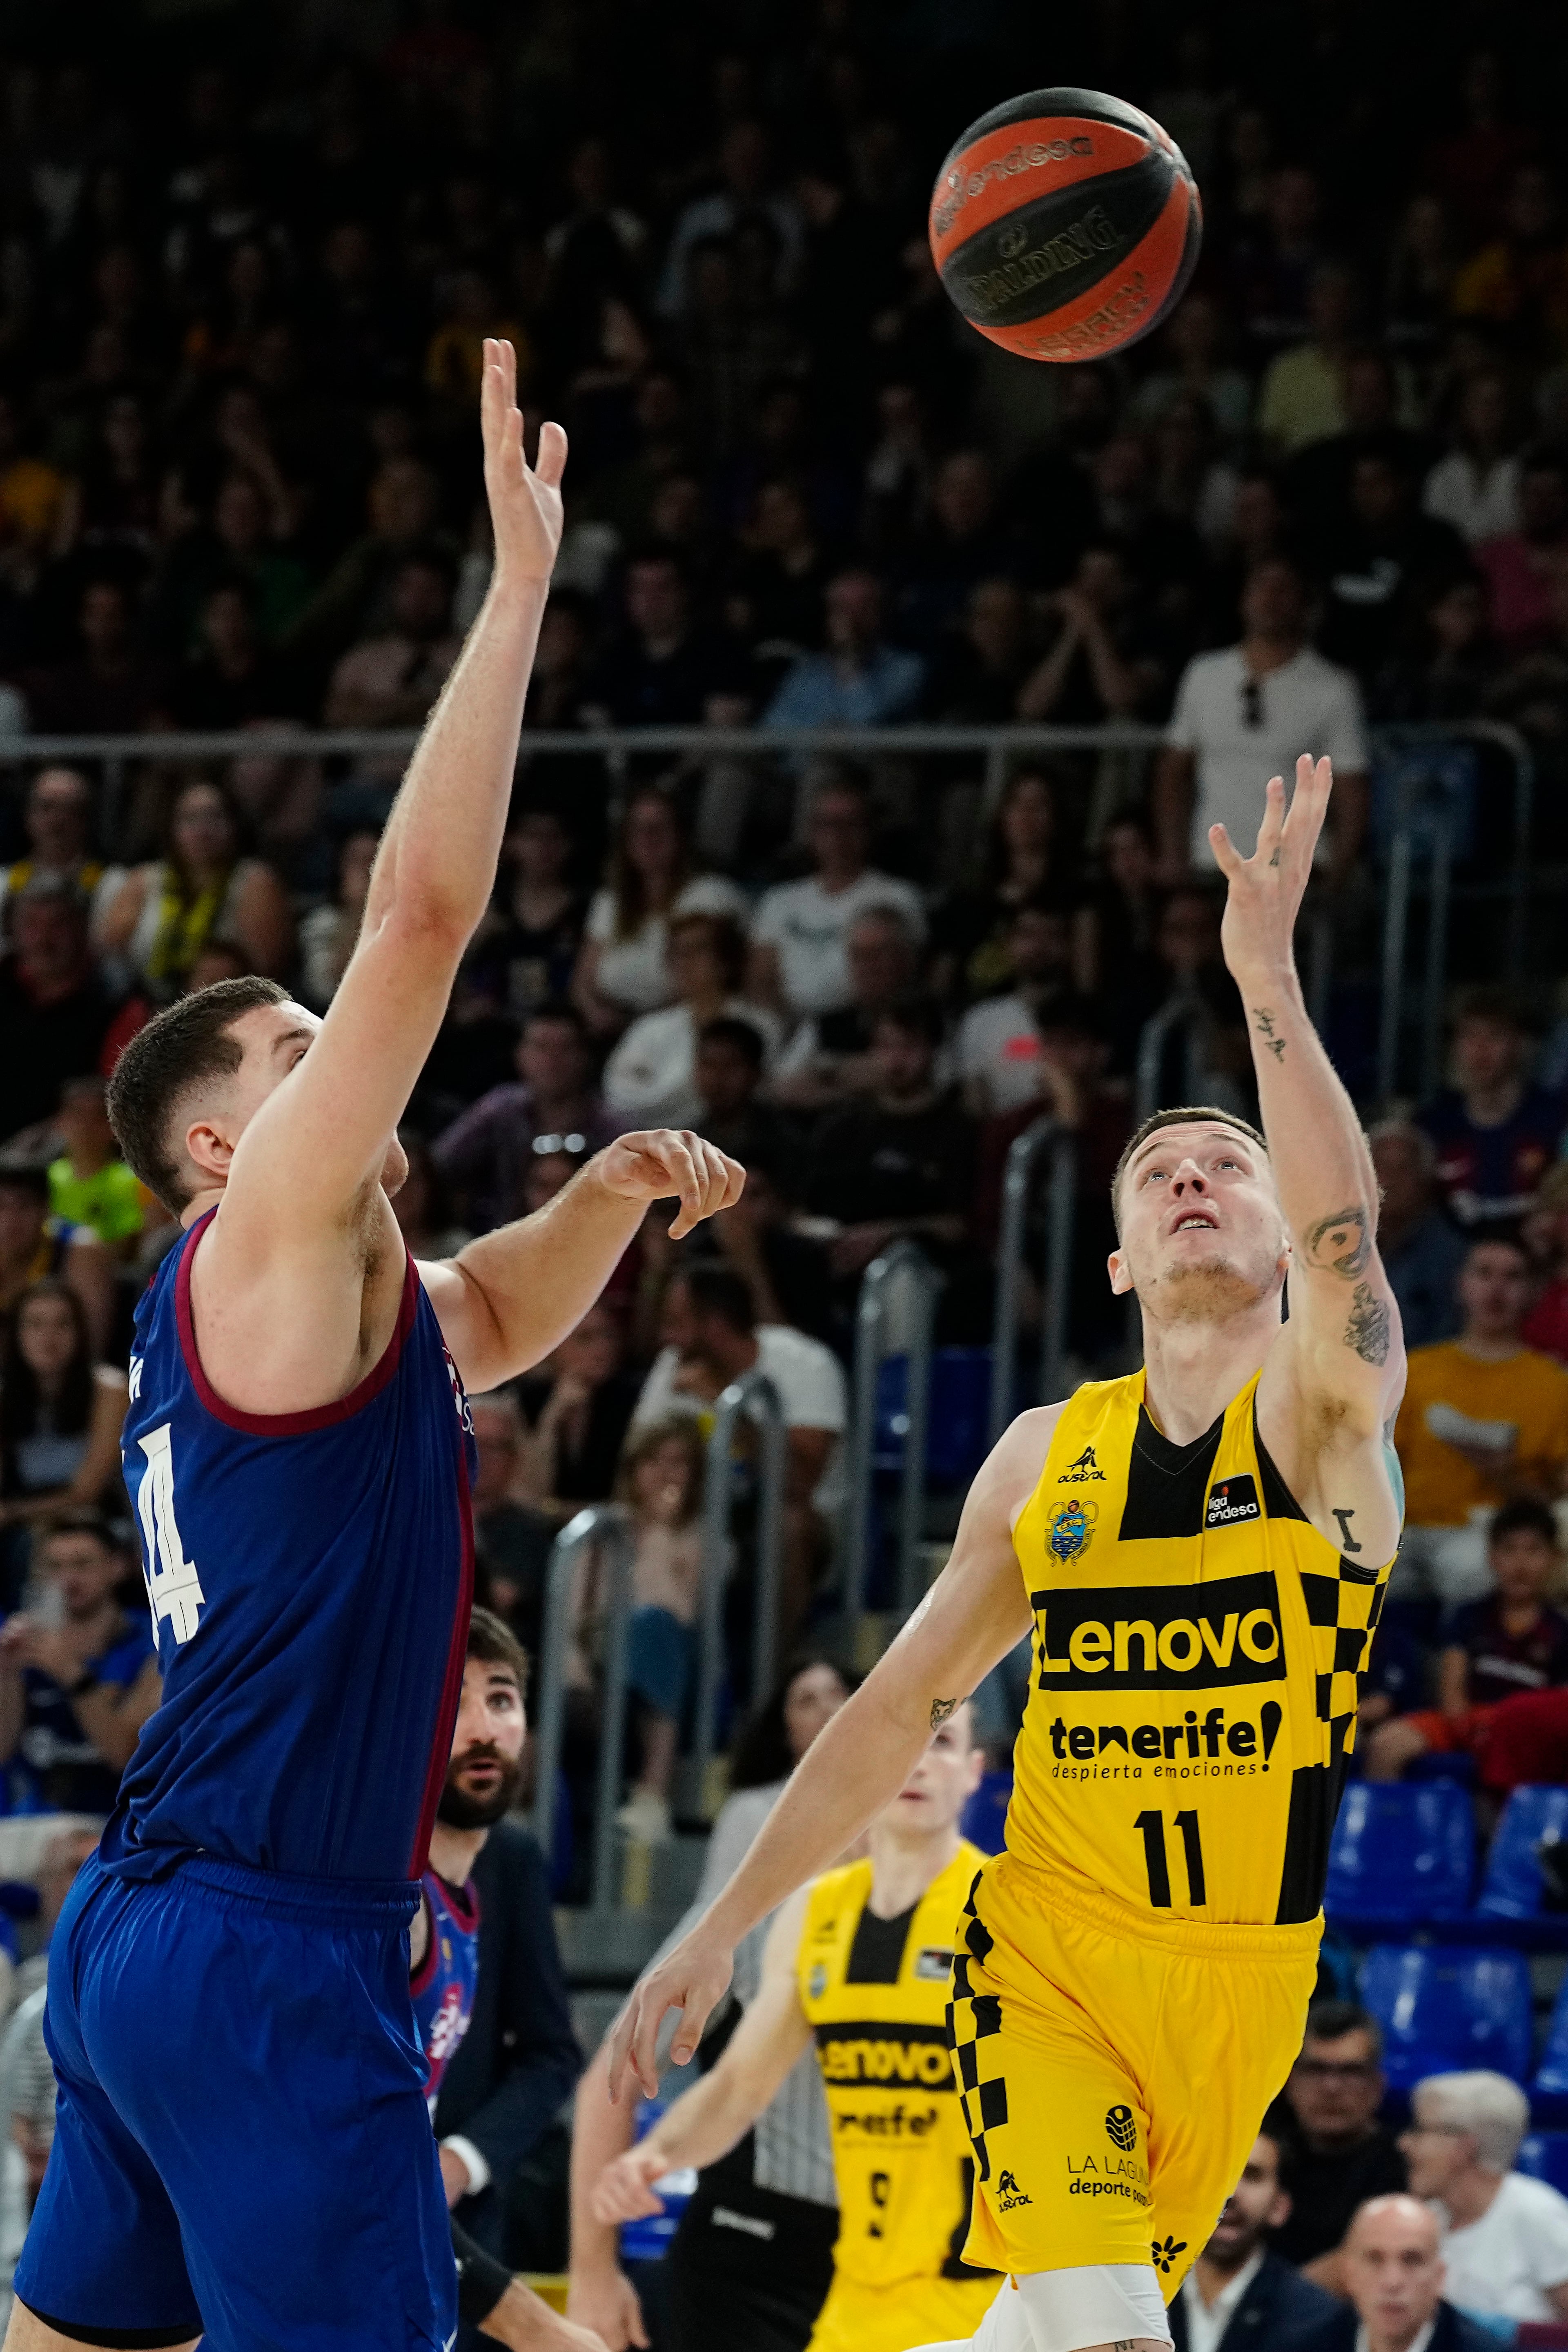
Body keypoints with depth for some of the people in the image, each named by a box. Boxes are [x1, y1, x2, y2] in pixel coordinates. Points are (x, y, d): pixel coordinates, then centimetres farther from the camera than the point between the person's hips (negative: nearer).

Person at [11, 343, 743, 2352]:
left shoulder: (272, 1304, 16)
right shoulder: (261, 1251, -8)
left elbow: (496, 1319, 35)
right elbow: (422, 908, -16)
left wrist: (618, 1189, 14)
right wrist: (521, 579, -14)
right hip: (265, 1957, -10)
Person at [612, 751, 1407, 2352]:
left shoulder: (1322, 1422, -4)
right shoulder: (1048, 1456, 6)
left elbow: (1342, 1239, -27)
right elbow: (898, 1708, 13)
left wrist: (1267, 973, -38)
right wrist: (721, 1929, 11)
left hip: (1238, 1977, 0)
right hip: (1047, 1957, 0)